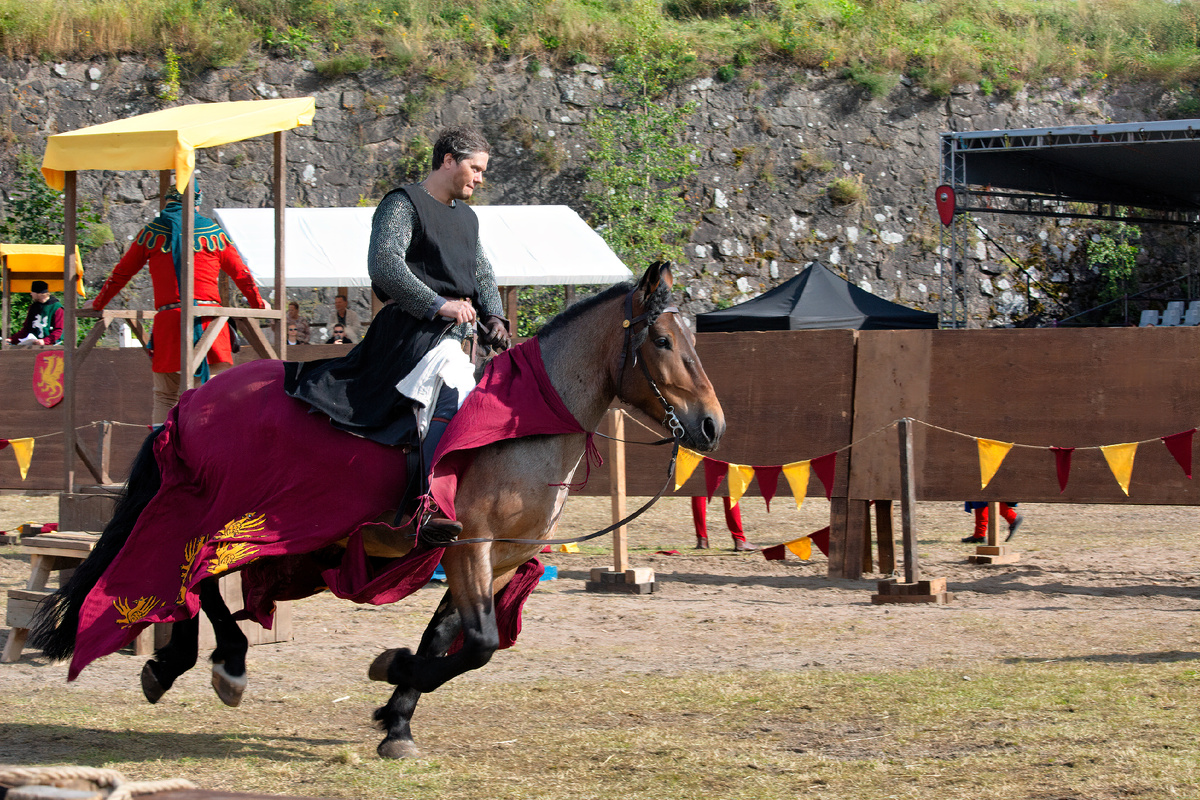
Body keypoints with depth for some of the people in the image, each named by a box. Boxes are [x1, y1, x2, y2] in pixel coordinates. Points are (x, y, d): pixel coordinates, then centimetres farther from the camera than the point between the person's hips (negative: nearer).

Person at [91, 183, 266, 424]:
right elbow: (241, 274, 19)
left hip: (168, 316, 0)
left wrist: (98, 303, 34)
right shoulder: (213, 231, 12)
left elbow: (122, 273, 19)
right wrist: (257, 303, 36)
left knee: (165, 397, 6)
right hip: (210, 314, 0)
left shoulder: (153, 231, 11)